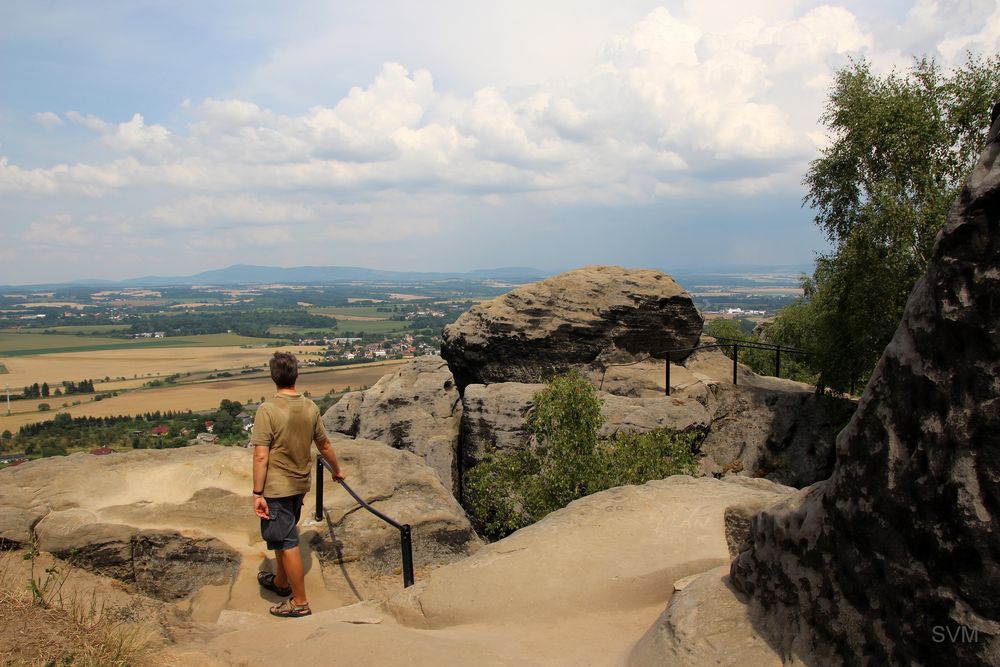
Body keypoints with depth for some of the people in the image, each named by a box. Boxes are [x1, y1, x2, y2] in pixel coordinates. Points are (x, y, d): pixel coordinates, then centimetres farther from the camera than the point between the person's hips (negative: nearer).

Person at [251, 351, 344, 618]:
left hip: (276, 488, -6)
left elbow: (261, 456, -21)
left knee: (286, 542, 3)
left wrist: (258, 493, -15)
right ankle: (281, 581, 43)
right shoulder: (310, 408, -2)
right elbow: (325, 445, 9)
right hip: (300, 485, 6)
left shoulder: (267, 410, -19)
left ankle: (300, 601, 11)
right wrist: (337, 470, 25)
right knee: (283, 535, 25)